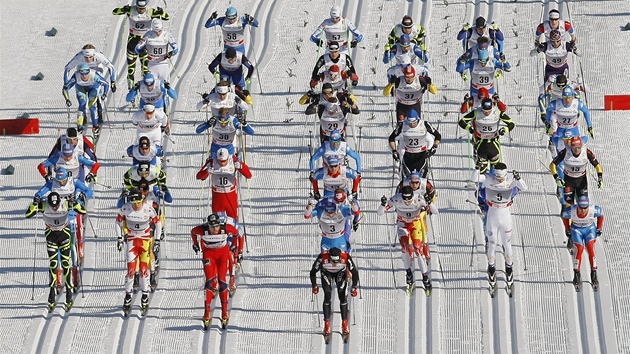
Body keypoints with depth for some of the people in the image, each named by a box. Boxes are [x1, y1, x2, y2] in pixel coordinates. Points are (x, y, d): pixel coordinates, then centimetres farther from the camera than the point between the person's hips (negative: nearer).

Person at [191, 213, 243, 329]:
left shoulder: (226, 228, -27)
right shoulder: (202, 230, -27)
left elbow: (236, 233, -4)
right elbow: (193, 232, -2)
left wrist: (234, 246, 10)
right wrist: (195, 244, 14)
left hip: (223, 253, 0)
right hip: (208, 253, 0)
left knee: (222, 280, -7)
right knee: (210, 280, -13)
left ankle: (225, 312, 2)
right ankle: (207, 313, -14)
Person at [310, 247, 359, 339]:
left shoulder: (346, 257, -37)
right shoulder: (322, 258, -38)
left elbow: (354, 272, -21)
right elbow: (313, 272, -19)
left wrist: (355, 287, -23)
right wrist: (314, 286, -18)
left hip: (341, 273, 0)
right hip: (326, 273, 0)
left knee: (342, 296, -12)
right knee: (327, 296, -15)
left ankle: (344, 324, -1)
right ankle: (327, 324, -7)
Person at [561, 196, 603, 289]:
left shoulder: (594, 210, -30)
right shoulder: (571, 211, -30)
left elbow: (600, 215, -6)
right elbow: (564, 217, -6)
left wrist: (599, 229, -2)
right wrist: (568, 230, 3)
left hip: (590, 229, 0)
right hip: (576, 229, 0)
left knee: (591, 248, -19)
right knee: (579, 249, -17)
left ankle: (594, 275, -10)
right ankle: (577, 275, -3)